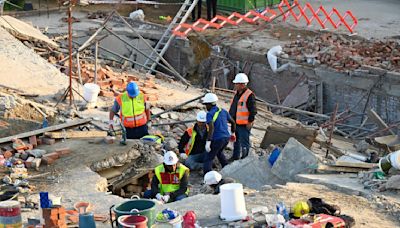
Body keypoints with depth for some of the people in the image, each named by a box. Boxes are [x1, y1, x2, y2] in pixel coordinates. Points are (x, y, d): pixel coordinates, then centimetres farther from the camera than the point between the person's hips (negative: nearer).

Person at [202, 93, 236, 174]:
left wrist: (208, 141, -28)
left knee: (208, 159, 1)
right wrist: (232, 133, 37)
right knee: (219, 152, 35)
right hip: (226, 137, 8)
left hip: (217, 139, -8)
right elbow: (233, 122, 20)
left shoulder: (210, 114, -11)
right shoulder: (223, 111, 10)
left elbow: (211, 127, -26)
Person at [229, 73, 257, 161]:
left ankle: (245, 158, 7)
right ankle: (236, 156, 33)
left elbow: (253, 110, -18)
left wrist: (250, 121, -17)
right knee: (236, 140, 20)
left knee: (244, 142, -2)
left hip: (244, 124, -9)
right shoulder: (237, 93, 11)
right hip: (236, 123, 9)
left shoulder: (249, 95, -17)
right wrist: (231, 117, 20)